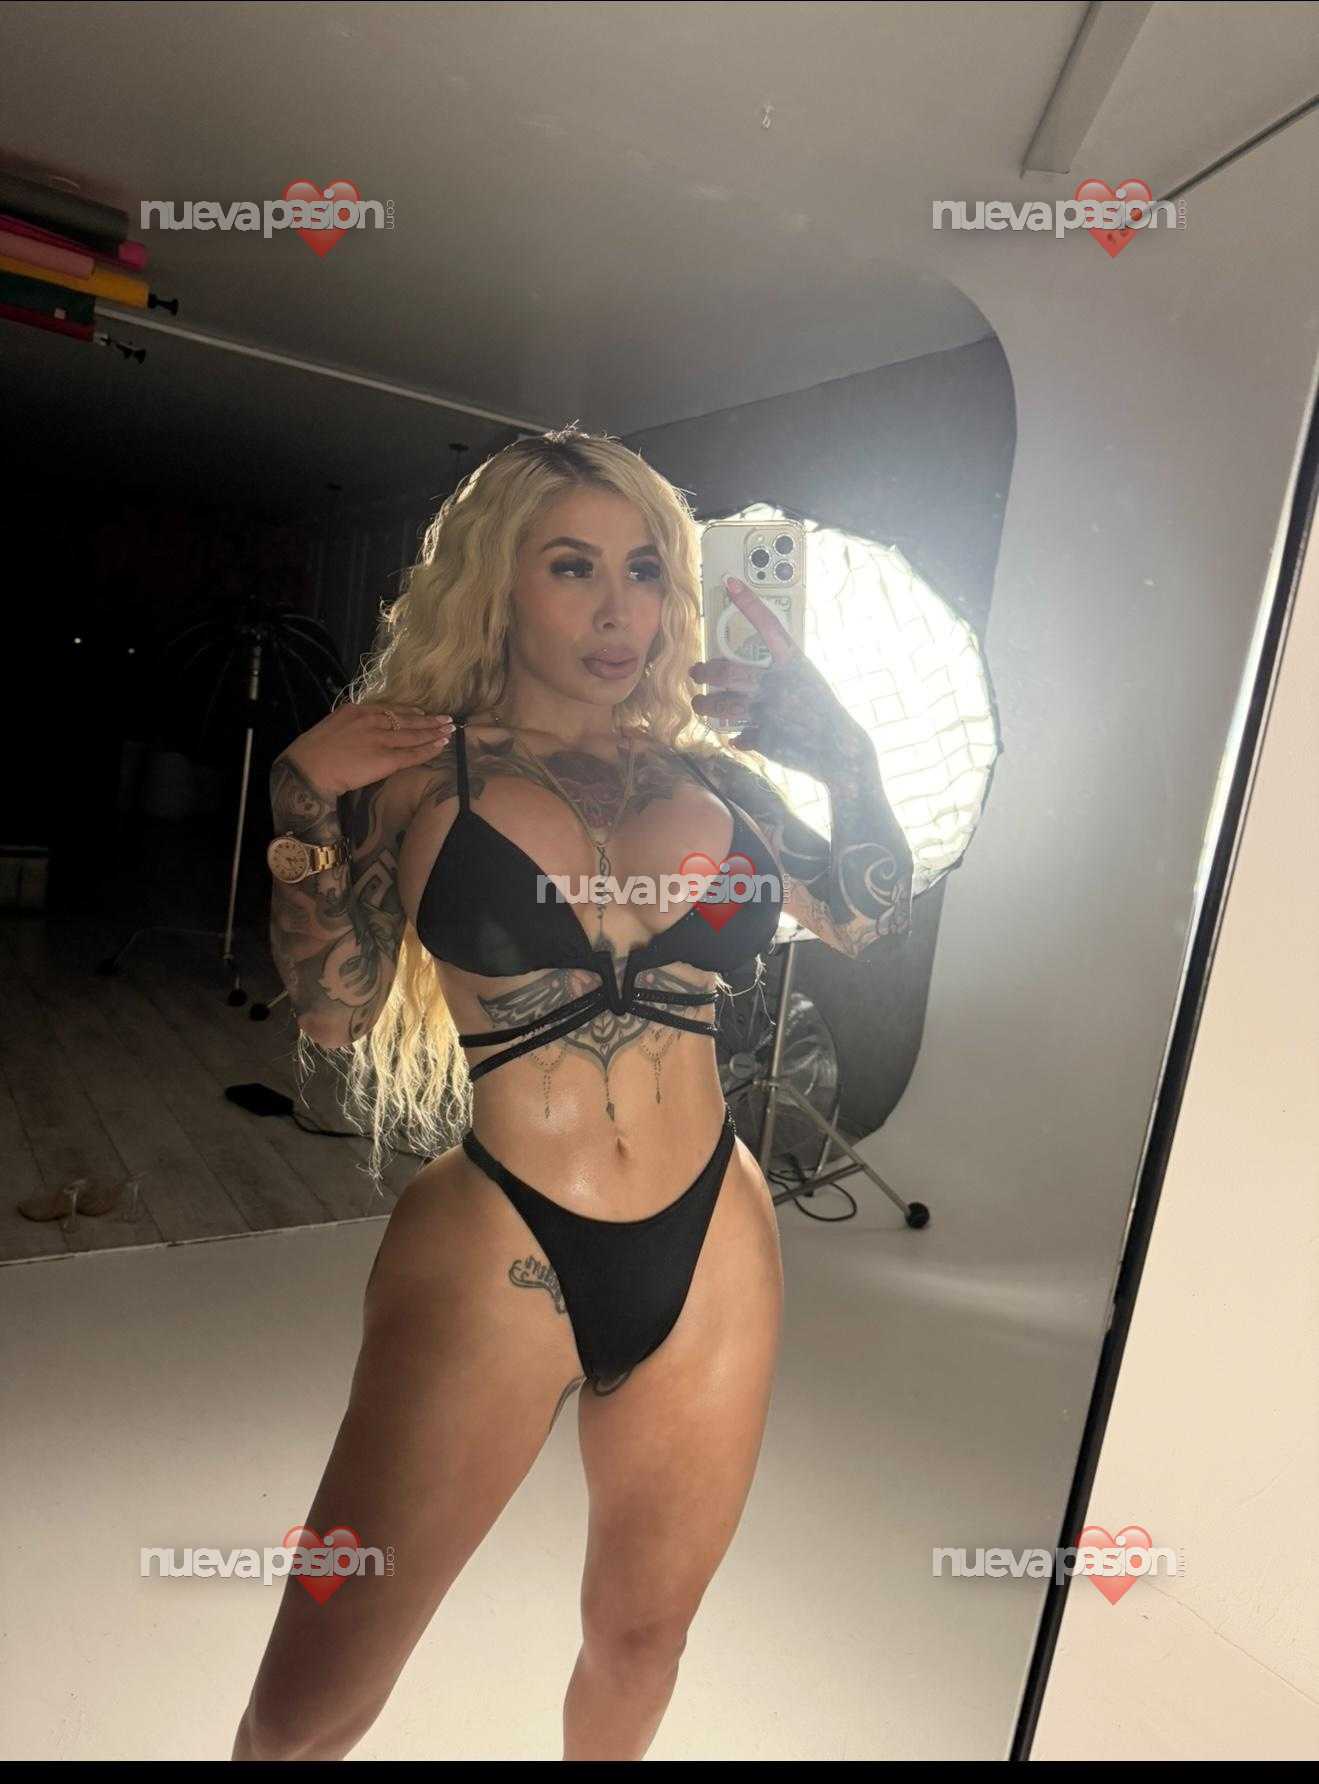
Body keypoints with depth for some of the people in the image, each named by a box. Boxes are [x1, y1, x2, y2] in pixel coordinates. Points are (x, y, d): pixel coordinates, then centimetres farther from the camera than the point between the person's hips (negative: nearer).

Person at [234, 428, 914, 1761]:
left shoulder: (706, 771, 6)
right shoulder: (424, 767, -2)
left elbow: (869, 925, 12)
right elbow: (334, 1008, -5)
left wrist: (845, 753, 3)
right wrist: (305, 796, -13)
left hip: (712, 1256, 4)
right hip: (496, 1254, -3)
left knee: (641, 1634, 23)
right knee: (310, 1701, 6)